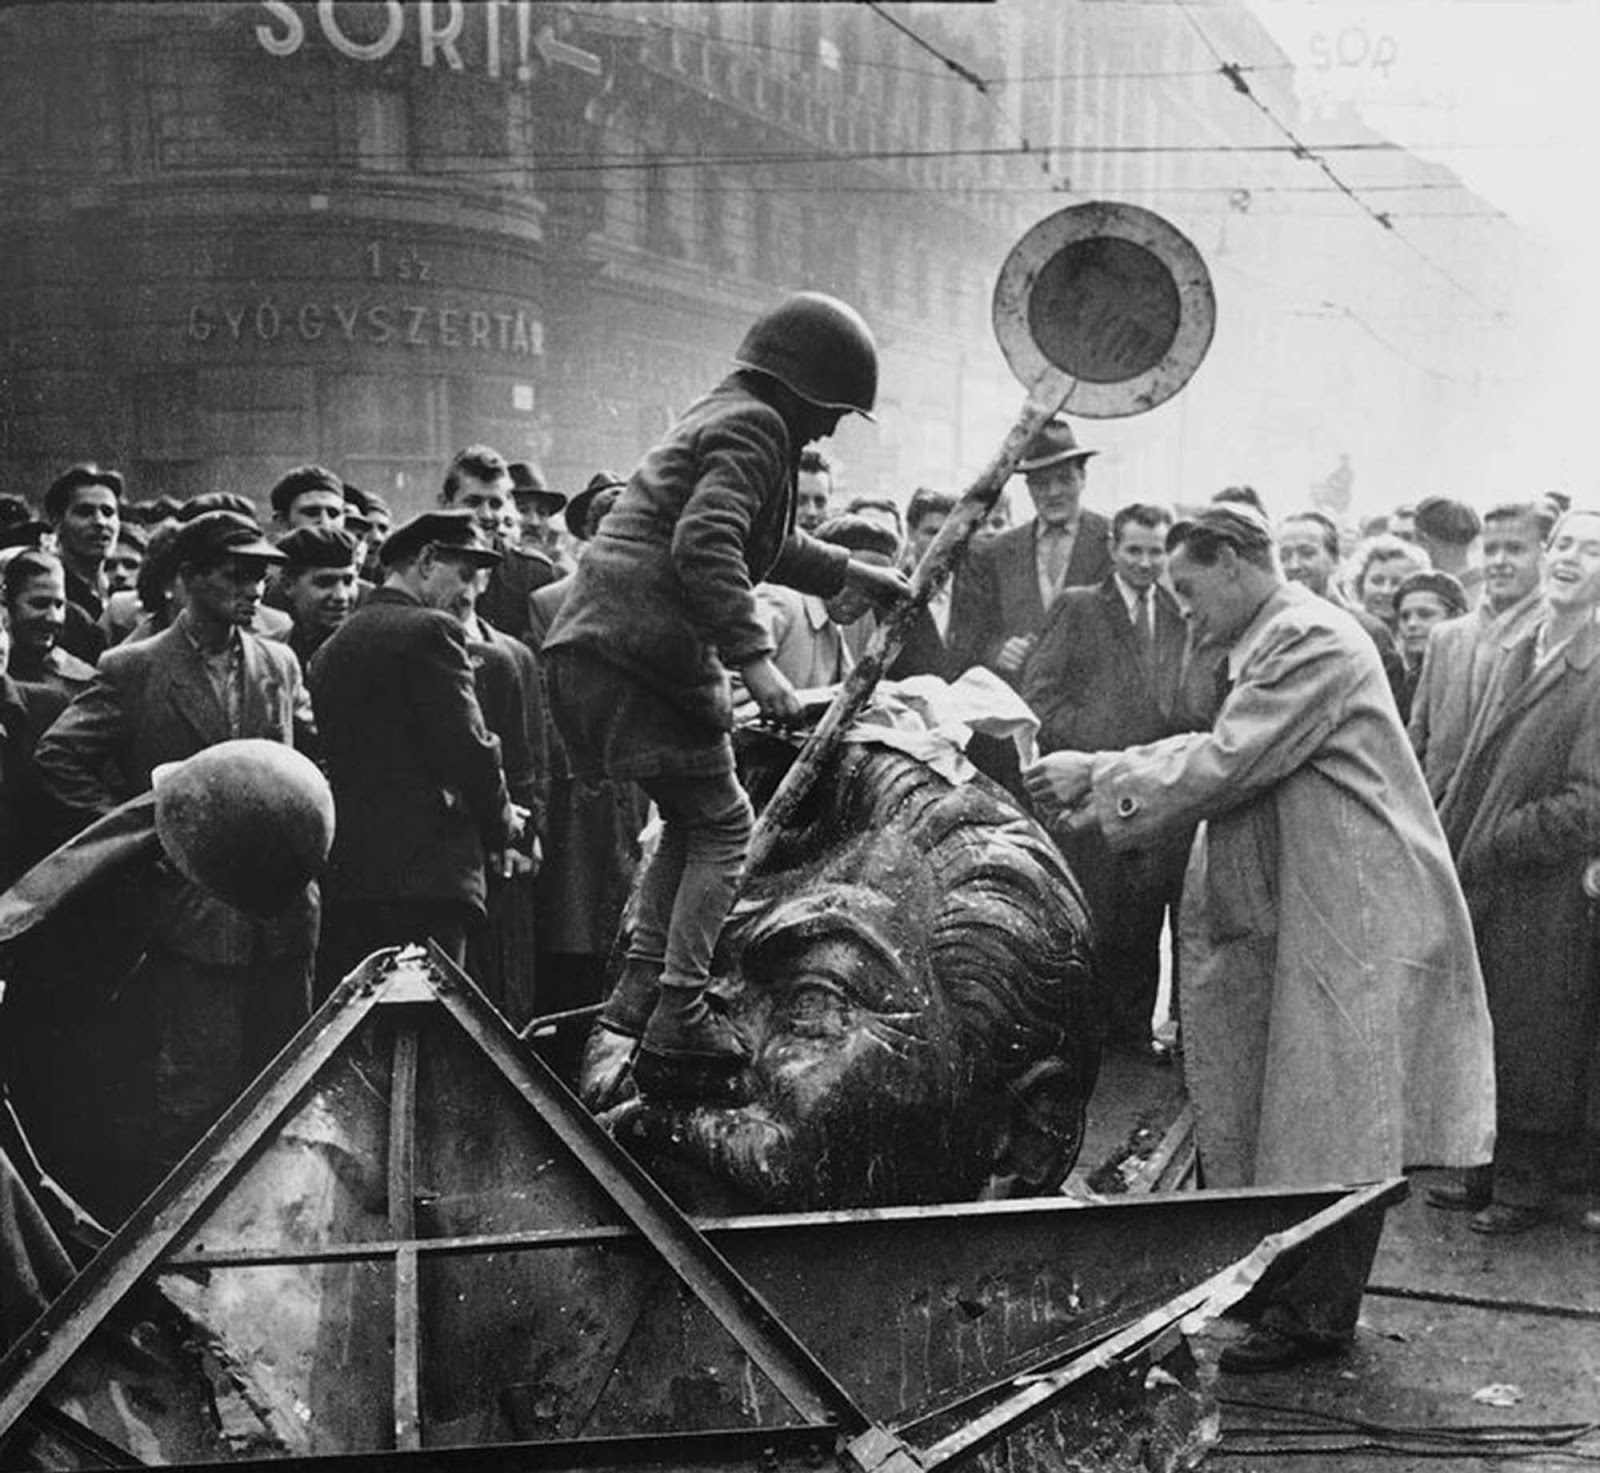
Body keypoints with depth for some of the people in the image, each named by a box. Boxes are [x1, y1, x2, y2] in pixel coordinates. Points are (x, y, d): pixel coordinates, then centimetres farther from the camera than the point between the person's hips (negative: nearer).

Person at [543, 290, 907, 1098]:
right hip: (643, 646, -10)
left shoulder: (724, 416, 24)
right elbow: (705, 545, -24)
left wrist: (851, 572, 41)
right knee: (721, 825, -2)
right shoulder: (752, 428, -8)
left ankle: (639, 988, 14)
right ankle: (678, 1020, -4)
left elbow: (768, 541, 39)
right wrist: (755, 657, -26)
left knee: (692, 819, 18)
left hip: (589, 641, 10)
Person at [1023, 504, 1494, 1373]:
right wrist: (1095, 771, 4)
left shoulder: (1310, 640, -16)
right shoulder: (1275, 644, 16)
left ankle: (1317, 1316, 7)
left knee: (1328, 1126, -2)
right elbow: (1215, 748, 13)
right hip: (1302, 915, 10)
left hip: (1352, 922, -10)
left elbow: (1223, 765, -20)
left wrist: (1112, 803, -9)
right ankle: (1287, 1291, 24)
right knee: (1289, 1112, 14)